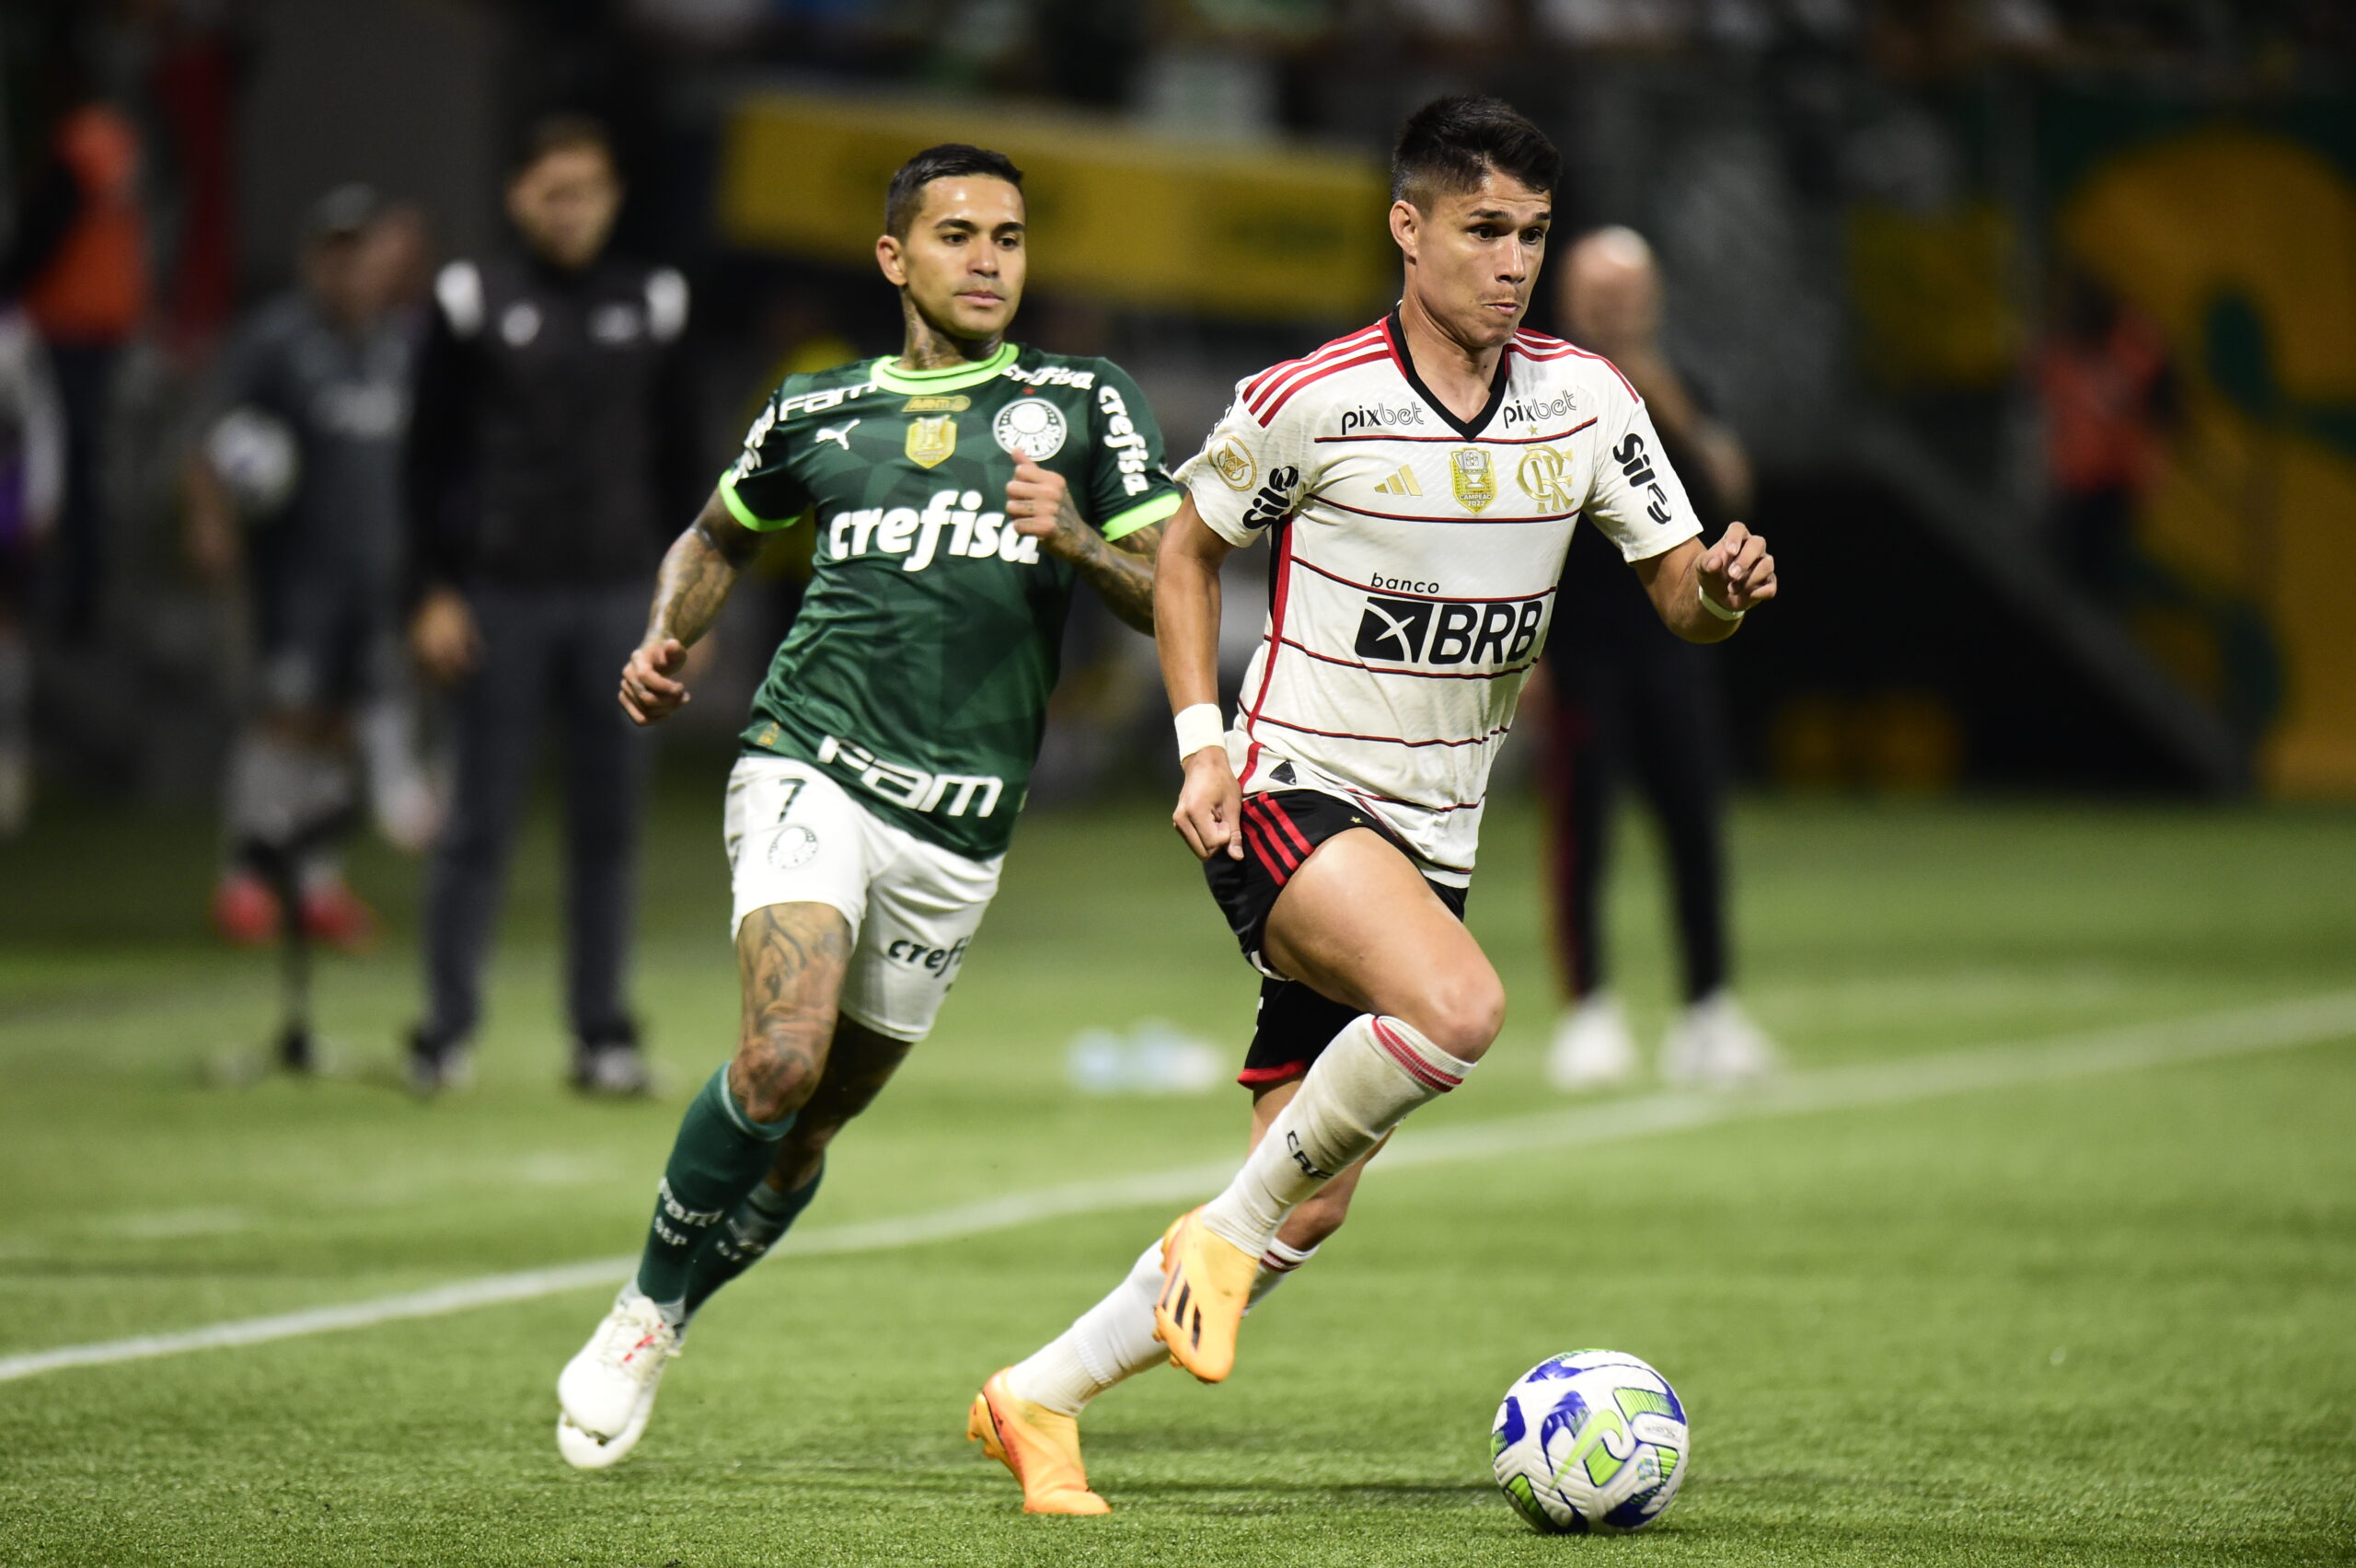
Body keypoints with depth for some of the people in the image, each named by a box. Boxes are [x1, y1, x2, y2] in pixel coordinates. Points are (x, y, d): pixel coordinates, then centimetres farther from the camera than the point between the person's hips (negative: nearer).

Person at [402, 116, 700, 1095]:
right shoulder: (474, 303, 1)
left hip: (615, 599, 3)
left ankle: (602, 1035, 10)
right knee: (481, 818, -2)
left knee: (610, 821, 3)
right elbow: (430, 456, 2)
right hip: (501, 598, -2)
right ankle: (445, 1031, 5)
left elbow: (677, 460, 12)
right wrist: (435, 594, -5)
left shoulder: (650, 308, 9)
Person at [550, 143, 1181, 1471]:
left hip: (959, 829, 1)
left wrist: (1078, 543, -16)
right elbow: (720, 536, 28)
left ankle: (665, 1326, 30)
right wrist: (666, 642, 10)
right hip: (812, 767, -1)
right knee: (783, 1054, -24)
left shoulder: (1084, 404, 7)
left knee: (814, 1124, 7)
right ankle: (644, 1305, -4)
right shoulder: (819, 412, 10)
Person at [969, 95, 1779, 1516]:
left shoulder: (1584, 401, 1)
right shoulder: (1310, 404, -10)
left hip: (1433, 839, 6)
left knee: (1313, 1206, 3)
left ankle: (1042, 1398, 18)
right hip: (1293, 799, -6)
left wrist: (1725, 587, -19)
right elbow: (1190, 549, 6)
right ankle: (1228, 1229, -14)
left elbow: (1683, 594, 5)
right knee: (1459, 1005, -34)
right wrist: (1202, 741, -5)